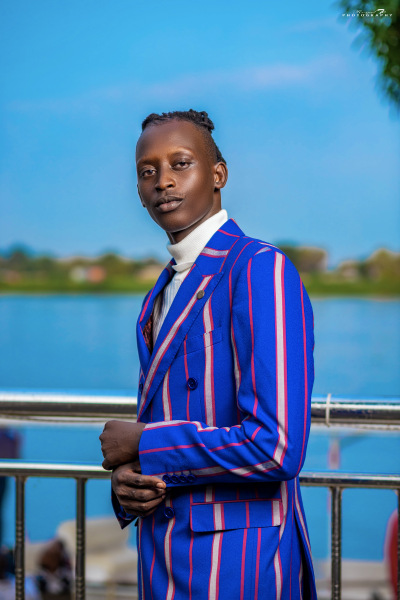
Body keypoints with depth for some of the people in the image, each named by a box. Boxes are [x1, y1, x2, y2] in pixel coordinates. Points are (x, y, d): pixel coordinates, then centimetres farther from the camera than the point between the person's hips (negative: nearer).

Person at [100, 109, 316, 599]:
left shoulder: (260, 270, -15)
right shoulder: (160, 298, 14)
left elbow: (276, 447, -24)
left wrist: (141, 445, -13)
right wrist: (124, 478, -3)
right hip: (165, 561, 8)